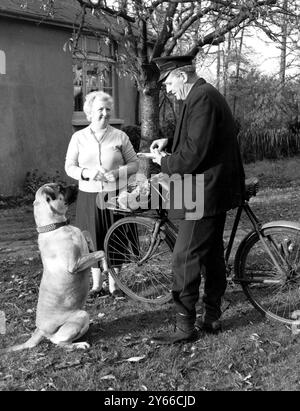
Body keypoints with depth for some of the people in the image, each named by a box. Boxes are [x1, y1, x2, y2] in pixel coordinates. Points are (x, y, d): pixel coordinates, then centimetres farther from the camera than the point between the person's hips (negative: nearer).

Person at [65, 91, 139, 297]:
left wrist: (117, 173, -16)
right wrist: (86, 173, -15)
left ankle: (114, 284, 21)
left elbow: (134, 164, 3)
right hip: (89, 197, 1)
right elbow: (69, 166, 5)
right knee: (94, 241, 6)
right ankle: (97, 284, 22)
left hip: (115, 195, -1)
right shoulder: (78, 137, 4)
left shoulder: (120, 136, 1)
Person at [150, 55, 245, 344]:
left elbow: (194, 154, -25)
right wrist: (169, 142, 11)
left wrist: (164, 162, -9)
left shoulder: (201, 98, -18)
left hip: (204, 194, -11)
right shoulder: (207, 94, 16)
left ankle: (185, 327, 4)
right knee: (212, 254, 16)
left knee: (185, 259, -5)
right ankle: (212, 318, 27)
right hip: (215, 190, 11)